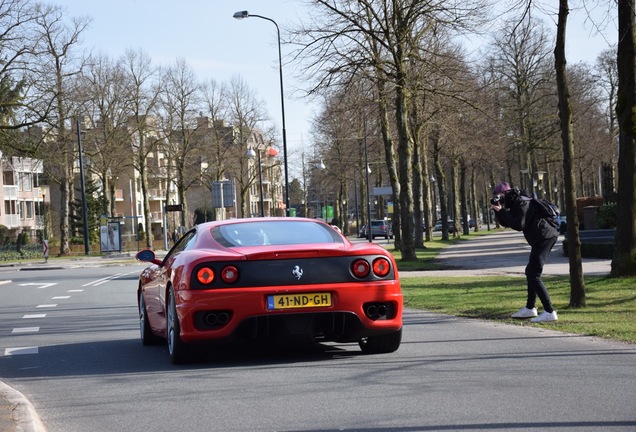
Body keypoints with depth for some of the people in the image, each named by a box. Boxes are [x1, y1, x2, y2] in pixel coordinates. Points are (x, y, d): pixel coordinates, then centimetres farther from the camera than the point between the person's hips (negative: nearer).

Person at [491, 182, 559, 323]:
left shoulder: (521, 203, -14)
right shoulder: (515, 202, 16)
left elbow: (518, 225, -22)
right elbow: (505, 223, 18)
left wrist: (501, 211, -17)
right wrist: (498, 211, 2)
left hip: (544, 237, -11)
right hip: (542, 238, 11)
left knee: (534, 275, -13)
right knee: (530, 271, 20)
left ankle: (549, 312, -18)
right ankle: (530, 308, 30)